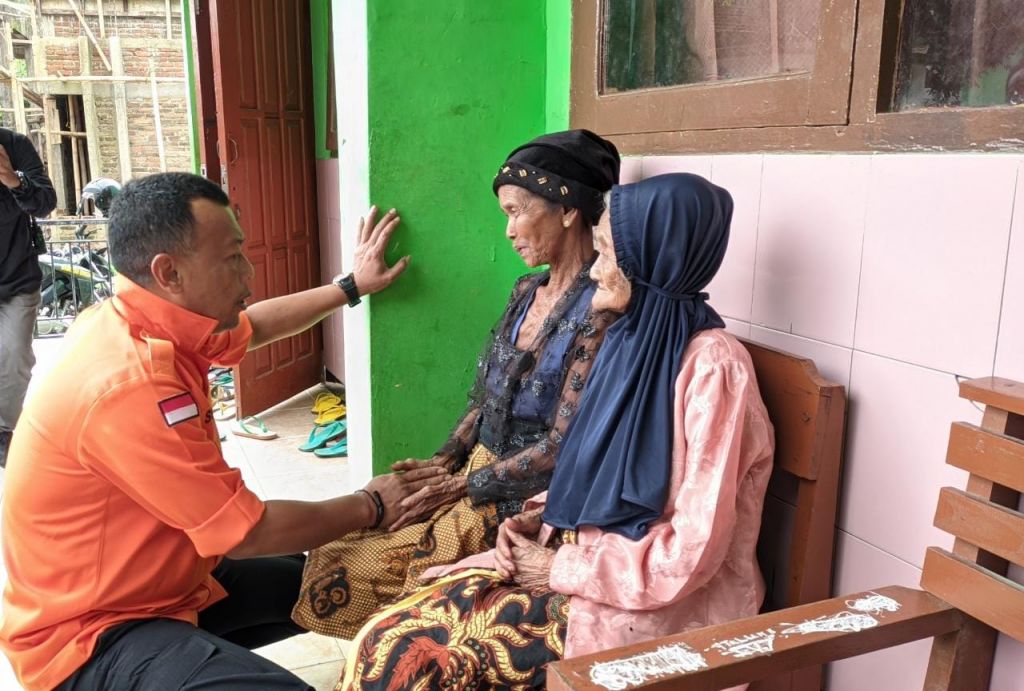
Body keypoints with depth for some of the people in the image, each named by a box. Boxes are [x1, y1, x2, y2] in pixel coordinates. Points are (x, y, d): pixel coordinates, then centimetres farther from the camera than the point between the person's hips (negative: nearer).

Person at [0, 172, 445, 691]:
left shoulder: (153, 326, -3)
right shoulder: (131, 387, -30)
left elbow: (252, 327, 19)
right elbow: (246, 533, -24)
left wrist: (351, 287, 26)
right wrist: (371, 507, -10)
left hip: (170, 582, 10)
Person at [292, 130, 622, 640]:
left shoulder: (600, 311, -18)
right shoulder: (526, 292, 9)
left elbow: (561, 448, -19)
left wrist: (460, 489, -16)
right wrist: (443, 461, 2)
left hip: (531, 498, -7)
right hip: (479, 474, 8)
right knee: (335, 553, -4)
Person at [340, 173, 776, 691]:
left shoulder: (711, 366, -20)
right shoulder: (630, 339, 6)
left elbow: (693, 550, -21)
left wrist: (561, 569, -13)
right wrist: (542, 519, -1)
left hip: (656, 602, -7)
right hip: (590, 565, 7)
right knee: (389, 636, -6)